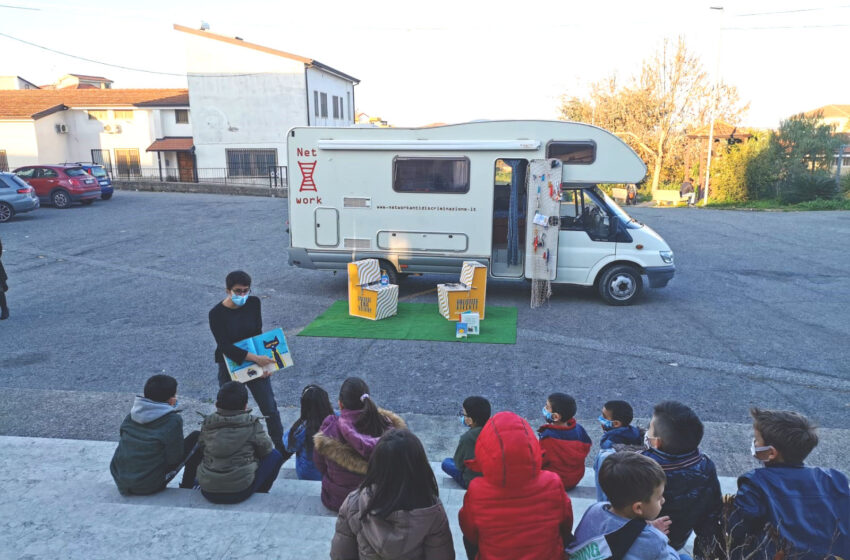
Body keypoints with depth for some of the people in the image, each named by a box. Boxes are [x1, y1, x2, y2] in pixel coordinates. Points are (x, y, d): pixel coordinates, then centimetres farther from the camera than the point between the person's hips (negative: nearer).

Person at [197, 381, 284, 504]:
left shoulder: (207, 424, 1)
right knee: (275, 455, 12)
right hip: (240, 492, -5)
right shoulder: (252, 425, -7)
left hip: (208, 492, 5)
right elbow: (266, 448, 3)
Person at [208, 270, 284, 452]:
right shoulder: (216, 314, -16)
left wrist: (263, 360, -13)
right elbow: (225, 346, -22)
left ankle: (281, 448, 21)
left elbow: (258, 333, -2)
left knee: (270, 408, 6)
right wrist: (256, 358, -30)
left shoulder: (254, 303, -6)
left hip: (255, 362, 3)